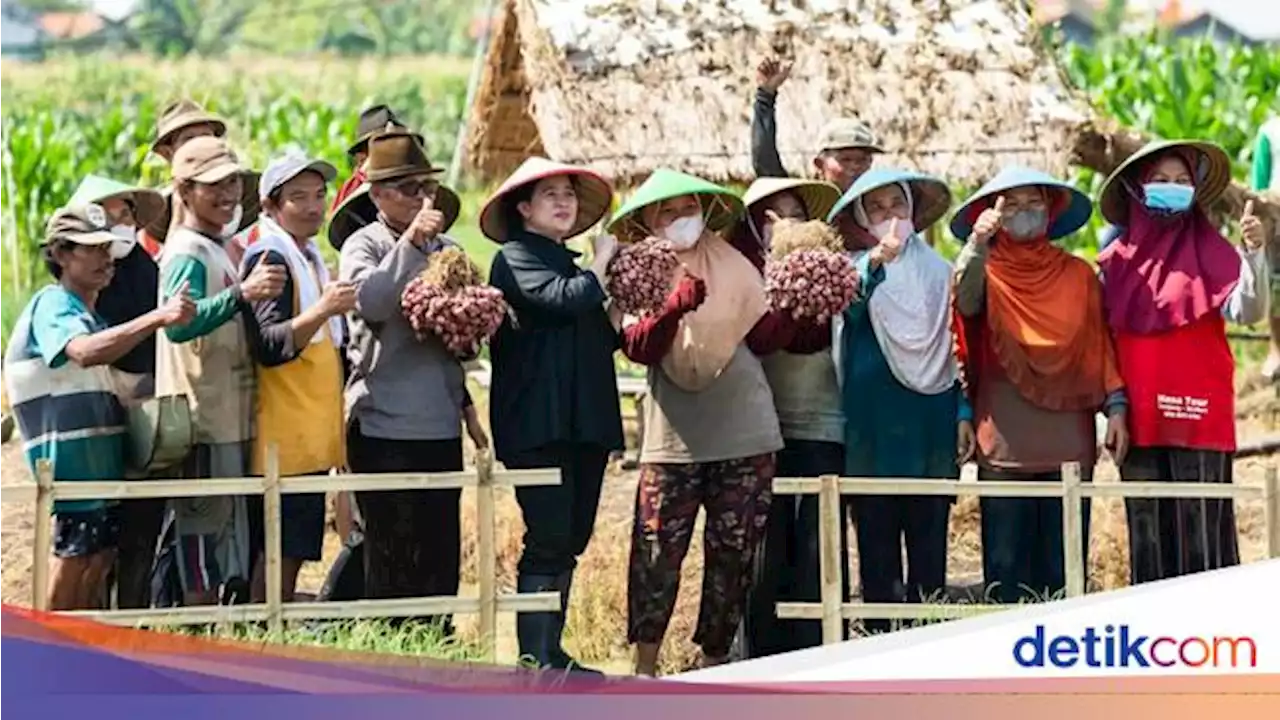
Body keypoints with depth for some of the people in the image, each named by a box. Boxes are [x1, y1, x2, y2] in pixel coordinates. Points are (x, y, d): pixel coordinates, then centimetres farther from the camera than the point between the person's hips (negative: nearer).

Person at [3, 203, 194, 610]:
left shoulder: (89, 314, 21)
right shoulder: (53, 305, -12)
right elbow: (85, 351, -34)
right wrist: (158, 318, -43)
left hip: (101, 458, 10)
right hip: (71, 454, -10)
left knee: (100, 553, 9)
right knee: (77, 555, -9)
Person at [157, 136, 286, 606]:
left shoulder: (219, 248, 18)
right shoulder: (188, 253, -12)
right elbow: (178, 324, -31)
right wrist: (243, 294, -41)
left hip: (229, 421, 10)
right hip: (202, 423, -10)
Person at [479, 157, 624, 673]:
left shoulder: (568, 262, 23)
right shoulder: (516, 258, -3)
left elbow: (604, 336, 26)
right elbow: (567, 299, -20)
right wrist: (601, 262, -4)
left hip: (583, 423, 8)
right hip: (539, 423, -8)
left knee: (569, 543, 8)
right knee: (548, 542, -12)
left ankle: (551, 656, 12)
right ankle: (535, 660, -12)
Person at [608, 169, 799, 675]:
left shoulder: (734, 266, 8)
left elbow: (763, 337, 4)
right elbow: (639, 347, -12)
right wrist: (676, 306, -29)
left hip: (745, 437, 2)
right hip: (673, 440, -2)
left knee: (733, 553, 3)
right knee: (658, 551, -6)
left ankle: (714, 661, 14)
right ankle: (645, 666, 3)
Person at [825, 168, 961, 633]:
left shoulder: (936, 268, 8)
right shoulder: (857, 268, 5)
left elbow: (956, 343, 8)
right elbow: (852, 311, -16)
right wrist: (875, 264, -29)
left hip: (929, 418, 0)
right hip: (873, 416, 0)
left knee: (928, 527, 0)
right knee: (875, 530, 1)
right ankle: (879, 634, 5)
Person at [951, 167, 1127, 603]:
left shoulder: (1078, 275, 12)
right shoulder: (987, 272, 6)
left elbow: (1100, 343, 12)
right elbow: (965, 302, -17)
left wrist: (1115, 408, 1)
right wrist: (977, 243, -34)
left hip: (1069, 435, 2)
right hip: (1004, 436, -2)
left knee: (1064, 561, 1)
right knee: (1006, 565, -2)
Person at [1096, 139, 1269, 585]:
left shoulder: (1209, 252, 0)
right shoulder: (1117, 262, 9)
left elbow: (1247, 310, -14)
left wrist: (1254, 254, -28)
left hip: (1199, 414, -3)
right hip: (1139, 418, 4)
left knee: (1200, 527, -7)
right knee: (1148, 530, 6)